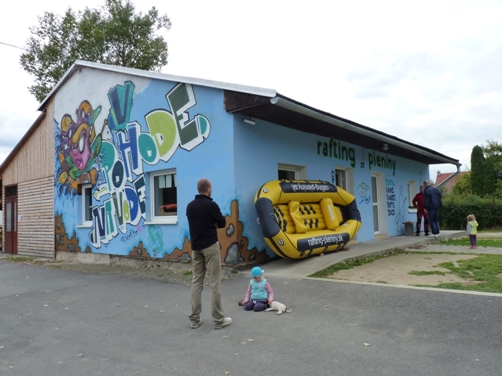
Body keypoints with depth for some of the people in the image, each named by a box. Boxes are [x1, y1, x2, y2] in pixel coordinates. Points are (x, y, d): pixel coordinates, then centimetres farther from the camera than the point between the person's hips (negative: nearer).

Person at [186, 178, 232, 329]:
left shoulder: (190, 206, 8)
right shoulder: (211, 205, -12)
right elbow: (222, 224, -2)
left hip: (196, 247, 6)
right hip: (210, 246, -6)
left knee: (196, 282, 10)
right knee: (215, 283, -1)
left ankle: (195, 319, 13)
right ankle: (218, 319, 4)